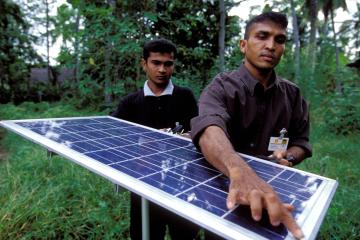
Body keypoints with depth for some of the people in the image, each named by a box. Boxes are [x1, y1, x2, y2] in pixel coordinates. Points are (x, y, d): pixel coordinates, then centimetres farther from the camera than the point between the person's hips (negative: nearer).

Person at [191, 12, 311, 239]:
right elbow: (209, 128, -34)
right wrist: (239, 170, -52)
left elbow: (301, 141, 11)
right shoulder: (222, 87, -14)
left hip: (273, 189, 4)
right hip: (222, 188, -3)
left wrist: (288, 157, -12)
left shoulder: (292, 94, 2)